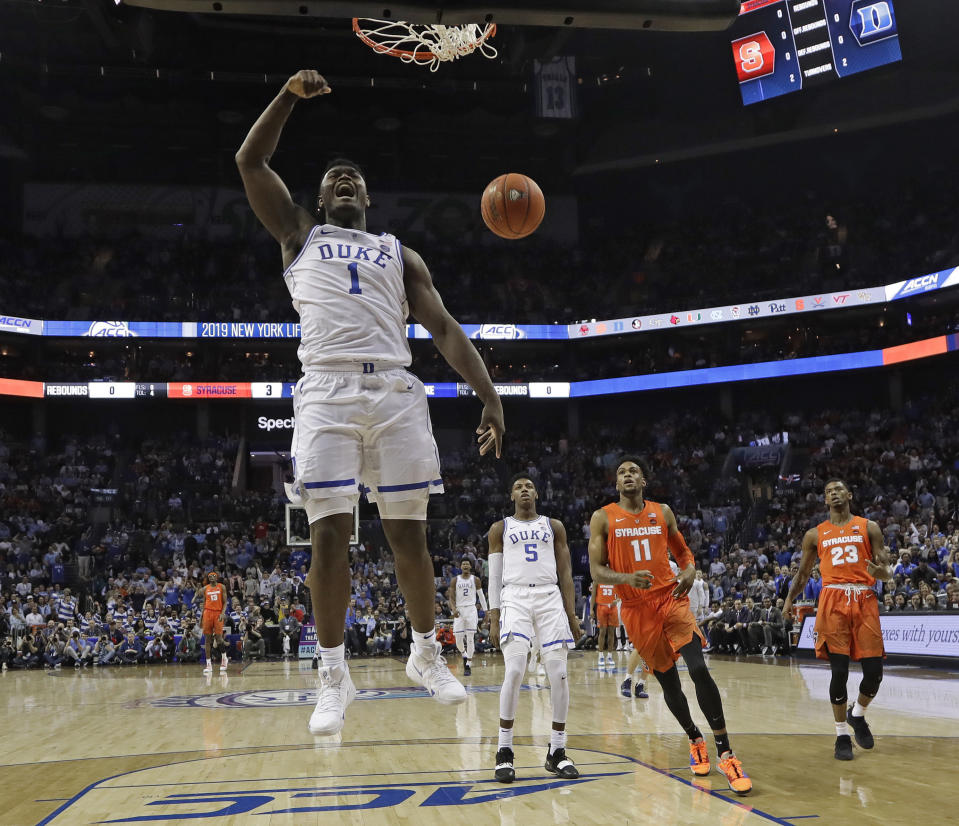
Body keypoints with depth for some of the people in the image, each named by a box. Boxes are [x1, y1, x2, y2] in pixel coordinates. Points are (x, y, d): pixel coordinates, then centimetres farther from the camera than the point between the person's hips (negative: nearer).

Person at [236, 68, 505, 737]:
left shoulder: (399, 254, 22)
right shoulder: (300, 236, 22)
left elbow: (445, 330, 12)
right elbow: (250, 161, 13)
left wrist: (490, 397, 1)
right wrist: (292, 93, 8)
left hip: (395, 392, 1)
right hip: (327, 392, -1)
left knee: (408, 532, 4)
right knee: (330, 535, -7)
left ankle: (427, 654, 22)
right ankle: (334, 675, 4)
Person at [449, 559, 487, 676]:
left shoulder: (476, 580, 5)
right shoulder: (455, 580, 5)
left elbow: (481, 596, 10)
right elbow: (452, 597, 1)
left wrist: (486, 611, 6)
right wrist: (453, 609, -16)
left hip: (471, 610, -1)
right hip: (459, 610, 1)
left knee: (470, 638, -6)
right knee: (458, 639, -4)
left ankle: (468, 666, -1)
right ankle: (464, 654, 27)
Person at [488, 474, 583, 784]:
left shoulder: (554, 526, 17)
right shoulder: (500, 528, 14)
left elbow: (565, 573, 14)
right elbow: (494, 576, 10)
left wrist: (572, 615, 7)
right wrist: (493, 619, 1)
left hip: (550, 598, 2)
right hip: (515, 598, -2)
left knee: (558, 673, -6)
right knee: (514, 670, -18)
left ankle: (557, 752, 6)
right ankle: (504, 752, -7)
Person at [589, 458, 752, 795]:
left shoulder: (662, 512, 7)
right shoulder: (603, 518, 1)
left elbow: (682, 552, 17)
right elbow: (597, 571, -4)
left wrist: (689, 570, -7)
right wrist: (626, 578, -24)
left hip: (671, 600, 0)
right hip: (636, 610, 0)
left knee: (699, 669, -18)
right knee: (668, 681, 9)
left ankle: (726, 754, -16)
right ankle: (694, 739, 35)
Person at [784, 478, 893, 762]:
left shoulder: (868, 527, 11)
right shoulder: (815, 534, 14)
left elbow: (887, 570, 6)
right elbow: (803, 574, 20)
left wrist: (882, 572, -17)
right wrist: (789, 599, 6)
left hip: (864, 600, 0)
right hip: (834, 601, 0)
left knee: (874, 671, -4)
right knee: (839, 670, -6)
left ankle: (857, 714, 26)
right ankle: (842, 734, 7)